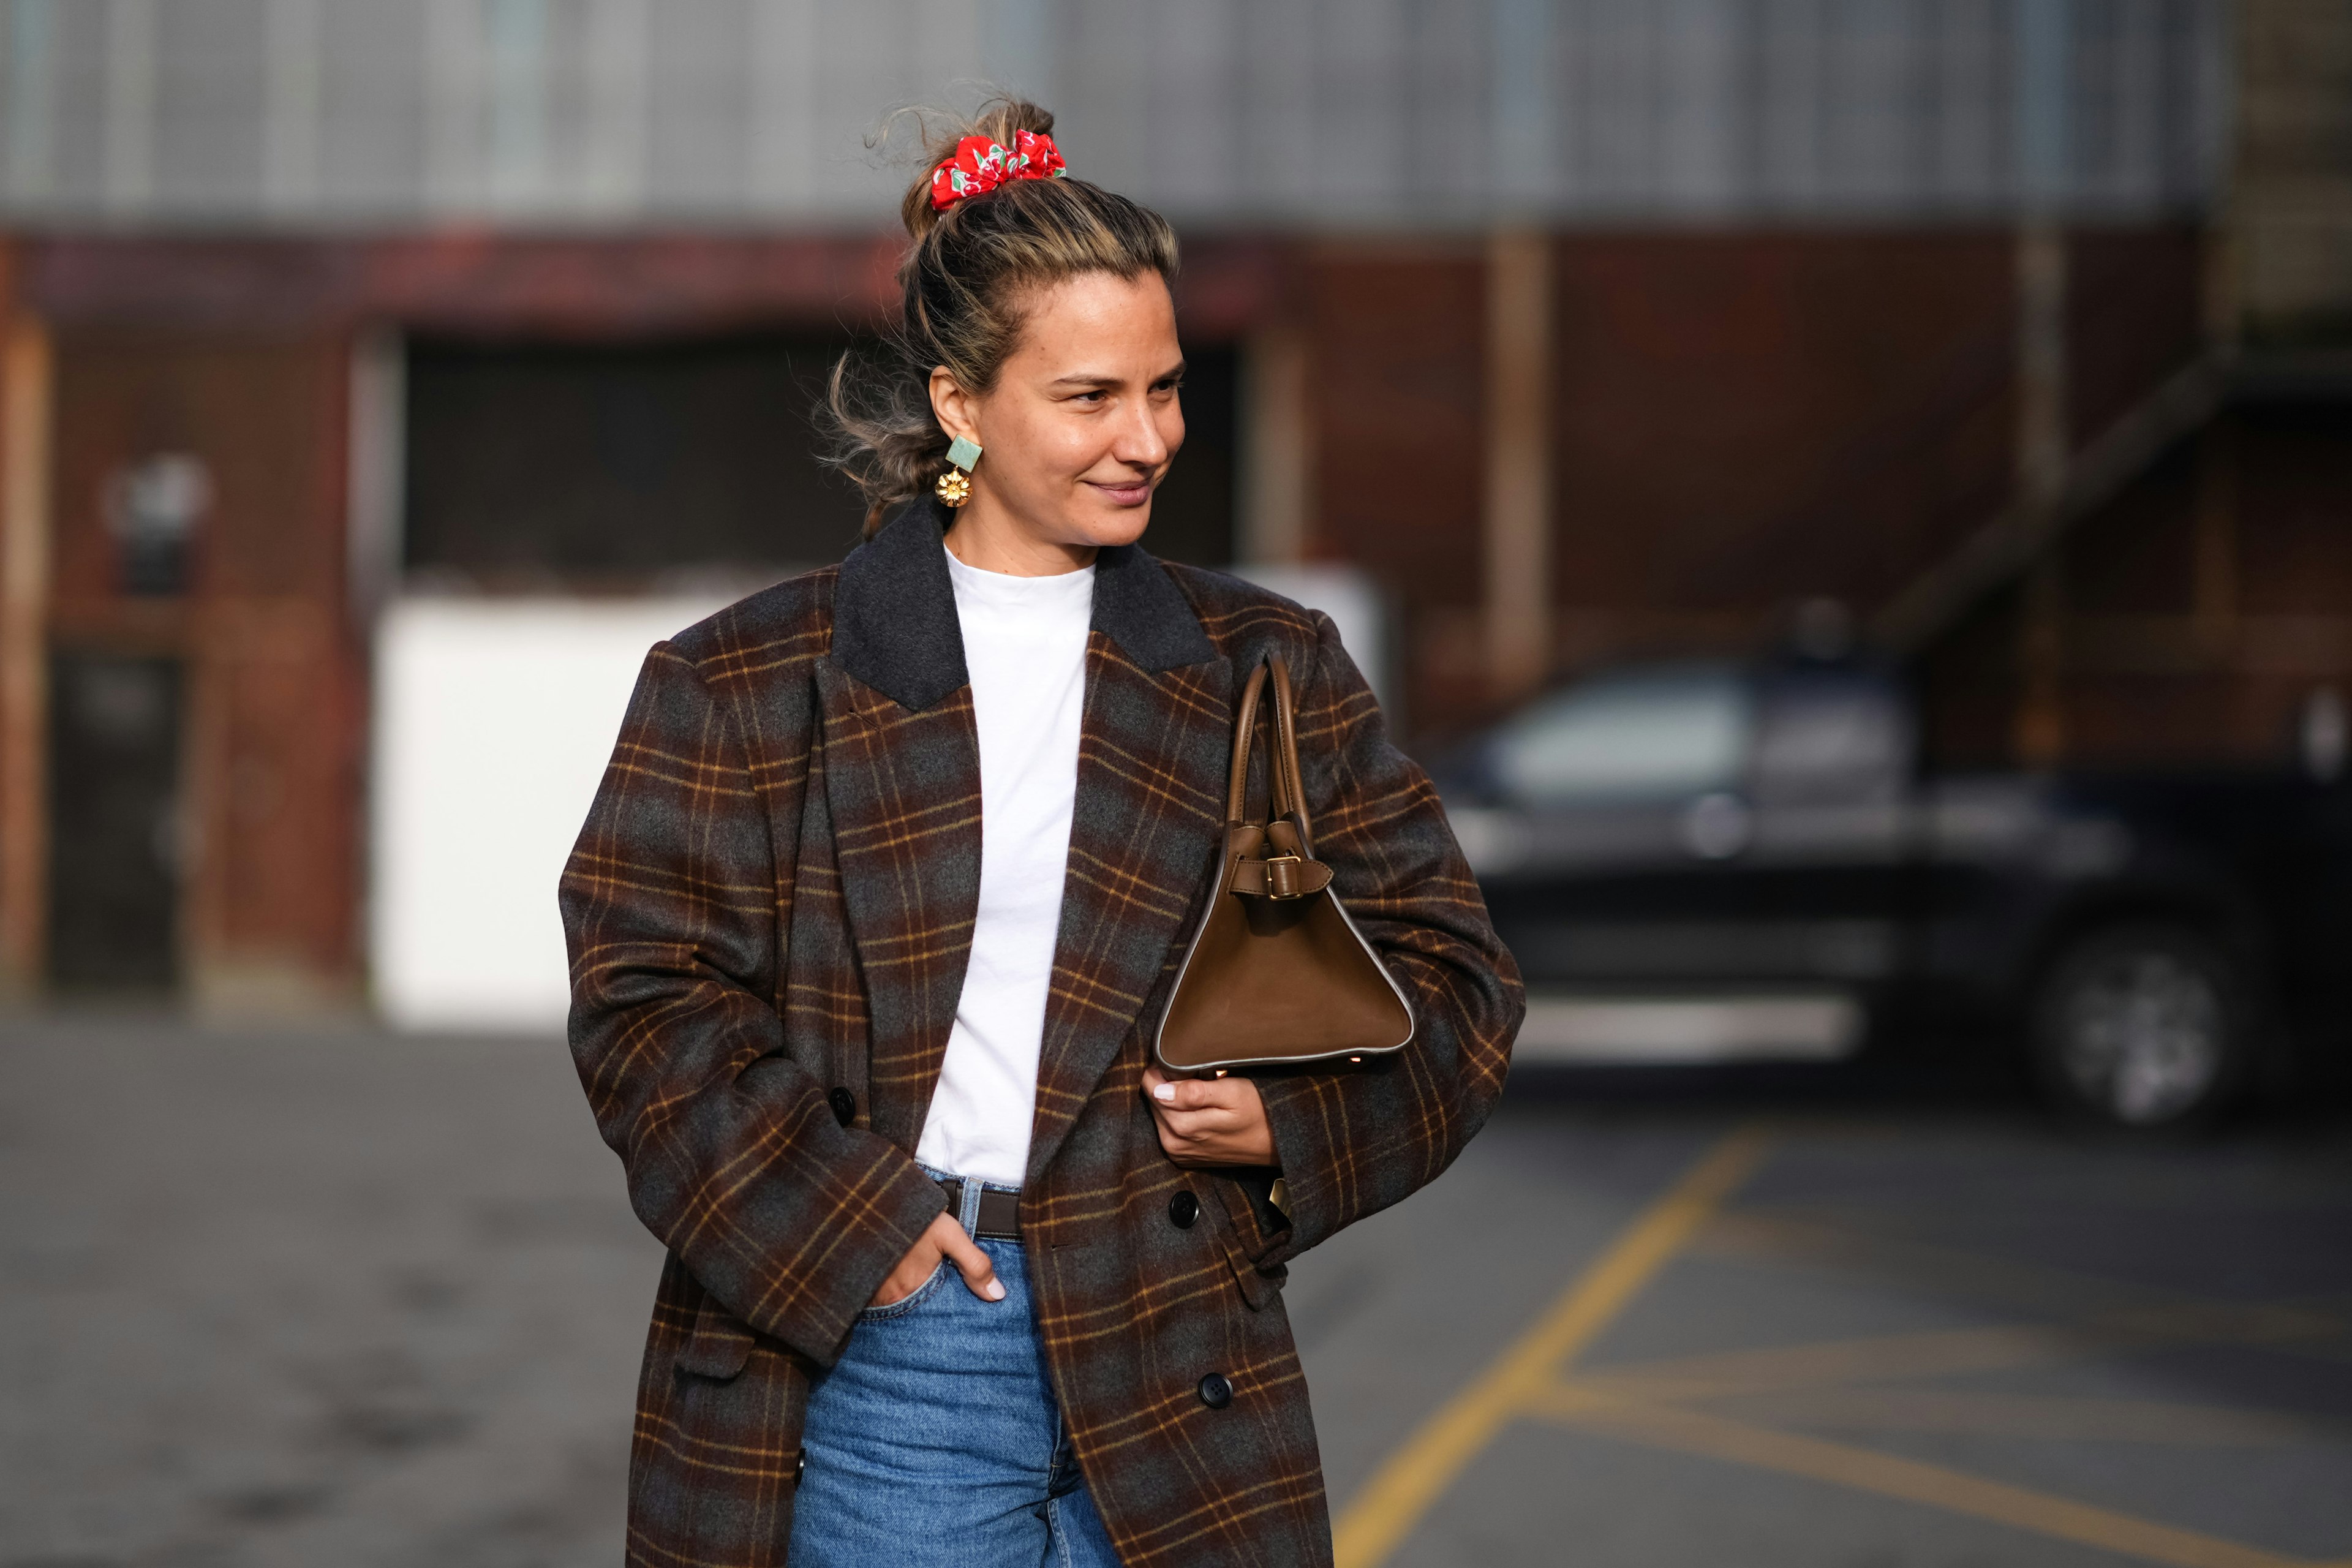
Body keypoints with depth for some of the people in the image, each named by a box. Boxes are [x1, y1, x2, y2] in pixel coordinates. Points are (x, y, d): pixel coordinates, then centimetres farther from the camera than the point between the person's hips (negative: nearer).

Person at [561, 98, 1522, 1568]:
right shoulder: (746, 686, 3)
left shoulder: (1267, 674, 10)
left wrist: (1295, 1121, -6)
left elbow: (1444, 965, 12)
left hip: (1168, 1375, 2)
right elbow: (647, 994, -1)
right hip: (867, 1357, -2)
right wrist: (838, 1218, -10)